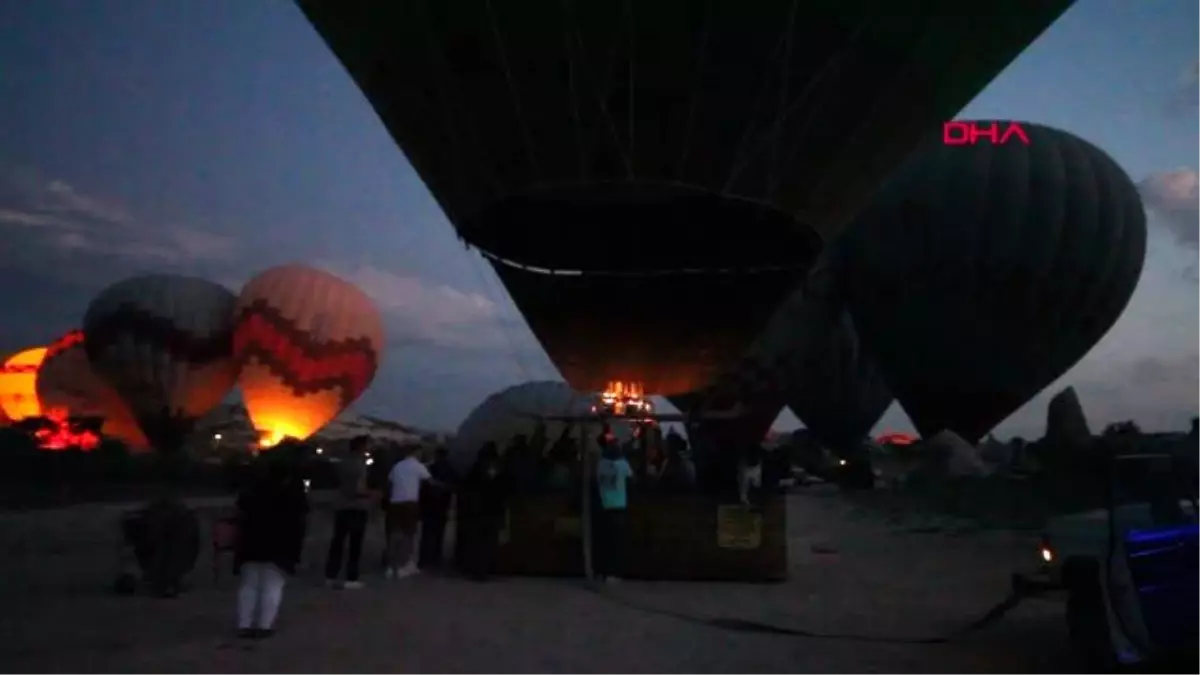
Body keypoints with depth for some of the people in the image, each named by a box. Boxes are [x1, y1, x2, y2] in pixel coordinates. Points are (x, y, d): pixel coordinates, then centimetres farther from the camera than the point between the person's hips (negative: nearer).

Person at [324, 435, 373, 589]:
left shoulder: (343, 462, 9)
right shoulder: (360, 464, -14)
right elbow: (359, 489, -19)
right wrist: (370, 494, -2)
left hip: (341, 505, 7)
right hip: (357, 507, -7)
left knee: (337, 541, 11)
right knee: (355, 543, -1)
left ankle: (330, 576, 13)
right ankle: (351, 579, -1)